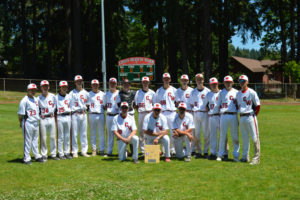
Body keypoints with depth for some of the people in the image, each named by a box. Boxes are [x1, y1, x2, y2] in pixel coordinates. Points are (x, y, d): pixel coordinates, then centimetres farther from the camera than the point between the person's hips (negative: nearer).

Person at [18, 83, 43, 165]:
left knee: (35, 140, 15)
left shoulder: (36, 99, 13)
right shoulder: (24, 100, -11)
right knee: (28, 141, -1)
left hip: (36, 123, 7)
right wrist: (21, 123, -8)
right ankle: (26, 158, 6)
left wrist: (38, 119, 15)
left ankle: (37, 156, 24)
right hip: (28, 123, -7)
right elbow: (20, 113, -11)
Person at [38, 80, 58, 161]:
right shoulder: (39, 98, -2)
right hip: (43, 119, -3)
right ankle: (44, 155, 10)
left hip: (51, 118, 3)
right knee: (43, 138, 1)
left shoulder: (53, 96, 7)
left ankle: (53, 154, 15)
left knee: (53, 137, 6)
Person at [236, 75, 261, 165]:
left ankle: (256, 158, -2)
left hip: (250, 117, -6)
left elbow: (258, 105, -4)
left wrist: (253, 116, -1)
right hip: (241, 118, 6)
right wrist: (241, 115, 12)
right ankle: (245, 157, 19)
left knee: (255, 138, -5)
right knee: (244, 138, 12)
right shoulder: (238, 94, 13)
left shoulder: (252, 92, -6)